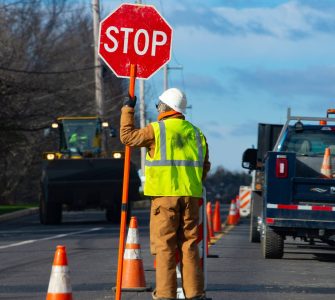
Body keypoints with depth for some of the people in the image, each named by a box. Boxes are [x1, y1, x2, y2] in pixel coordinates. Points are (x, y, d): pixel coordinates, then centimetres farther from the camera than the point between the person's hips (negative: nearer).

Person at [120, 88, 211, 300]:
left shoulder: (157, 130, -3)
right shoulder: (195, 133, 13)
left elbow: (127, 136, 7)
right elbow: (205, 166, 16)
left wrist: (128, 109, 17)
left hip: (165, 195, -4)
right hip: (191, 196, 4)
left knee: (165, 245, -2)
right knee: (189, 244, 8)